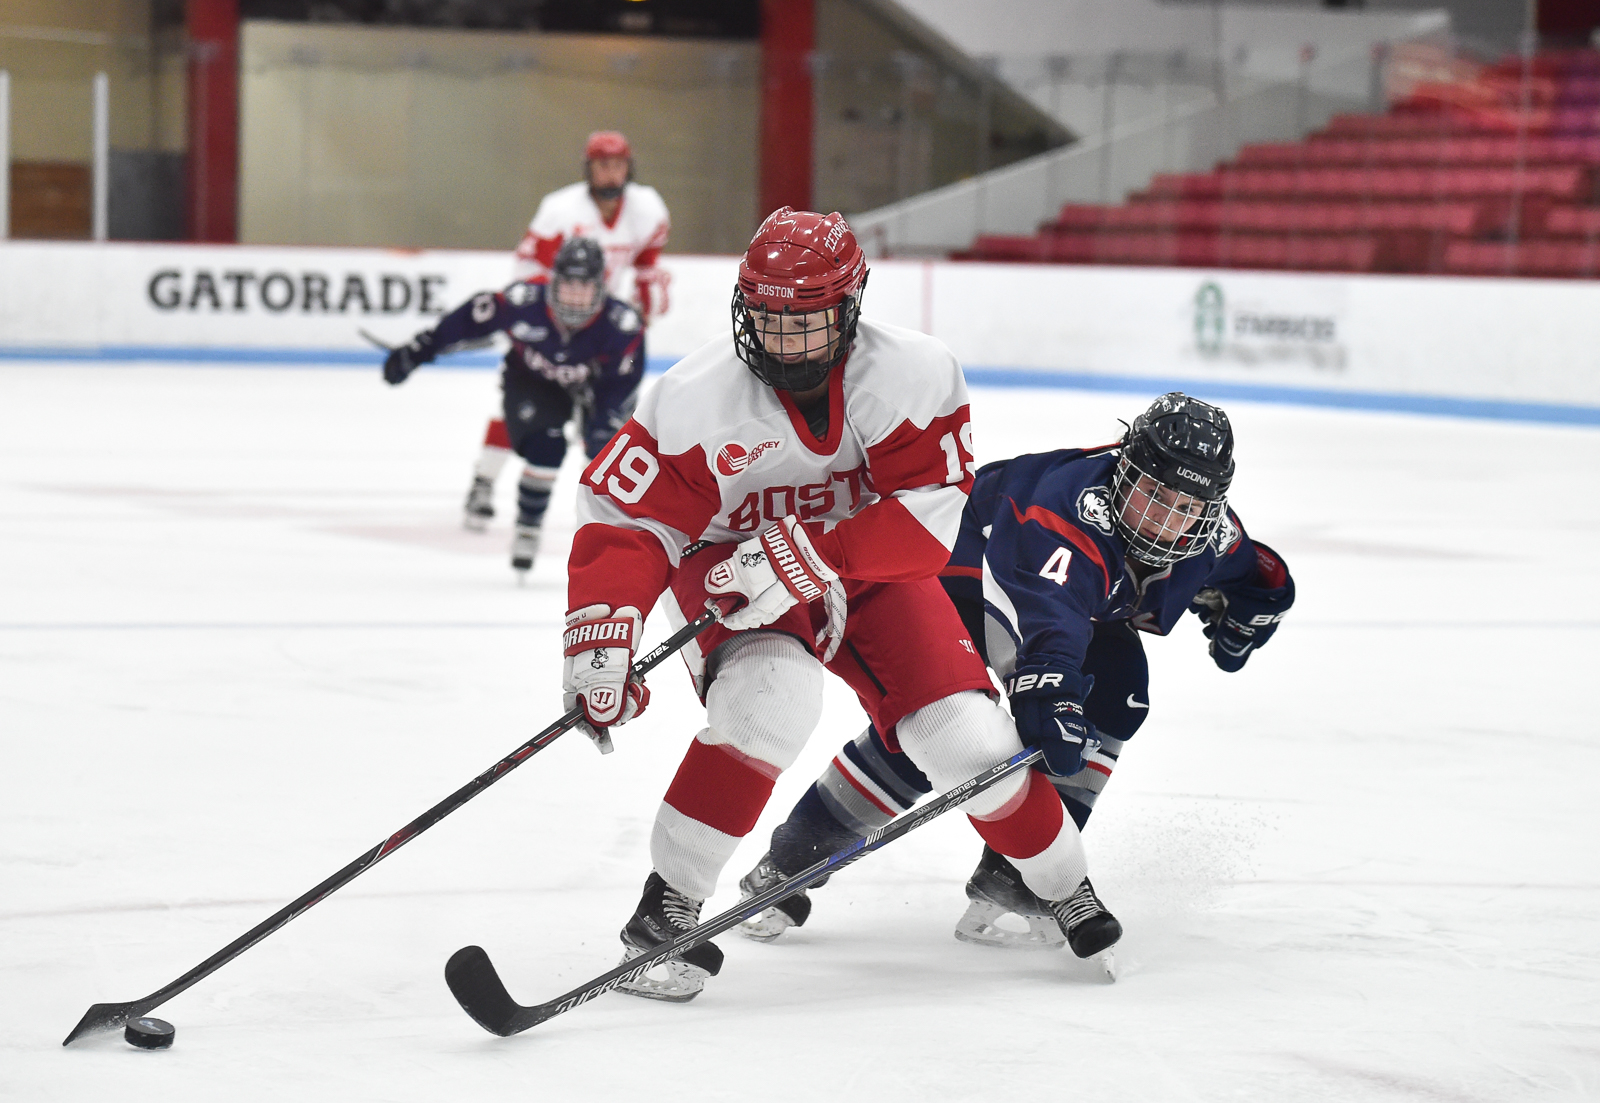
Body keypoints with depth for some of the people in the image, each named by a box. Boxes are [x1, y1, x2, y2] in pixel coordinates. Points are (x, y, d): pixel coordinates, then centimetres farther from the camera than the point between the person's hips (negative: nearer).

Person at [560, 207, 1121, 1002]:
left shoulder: (914, 376, -22)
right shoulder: (697, 399, -23)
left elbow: (931, 515, -26)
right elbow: (626, 519, -21)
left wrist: (812, 555, -37)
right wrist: (599, 640, -34)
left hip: (871, 573, 2)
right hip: (728, 571, -2)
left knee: (961, 732, -12)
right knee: (773, 697, -32)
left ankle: (1065, 887, 15)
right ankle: (665, 909, -21)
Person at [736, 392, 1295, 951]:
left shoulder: (1209, 536, -16)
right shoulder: (1076, 502, -41)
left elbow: (1265, 581, 10)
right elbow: (1047, 610, -59)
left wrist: (1238, 621, -6)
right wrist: (1050, 685, -72)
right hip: (966, 577, -7)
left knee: (1116, 692, -19)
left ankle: (1010, 881, -15)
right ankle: (784, 867, -6)